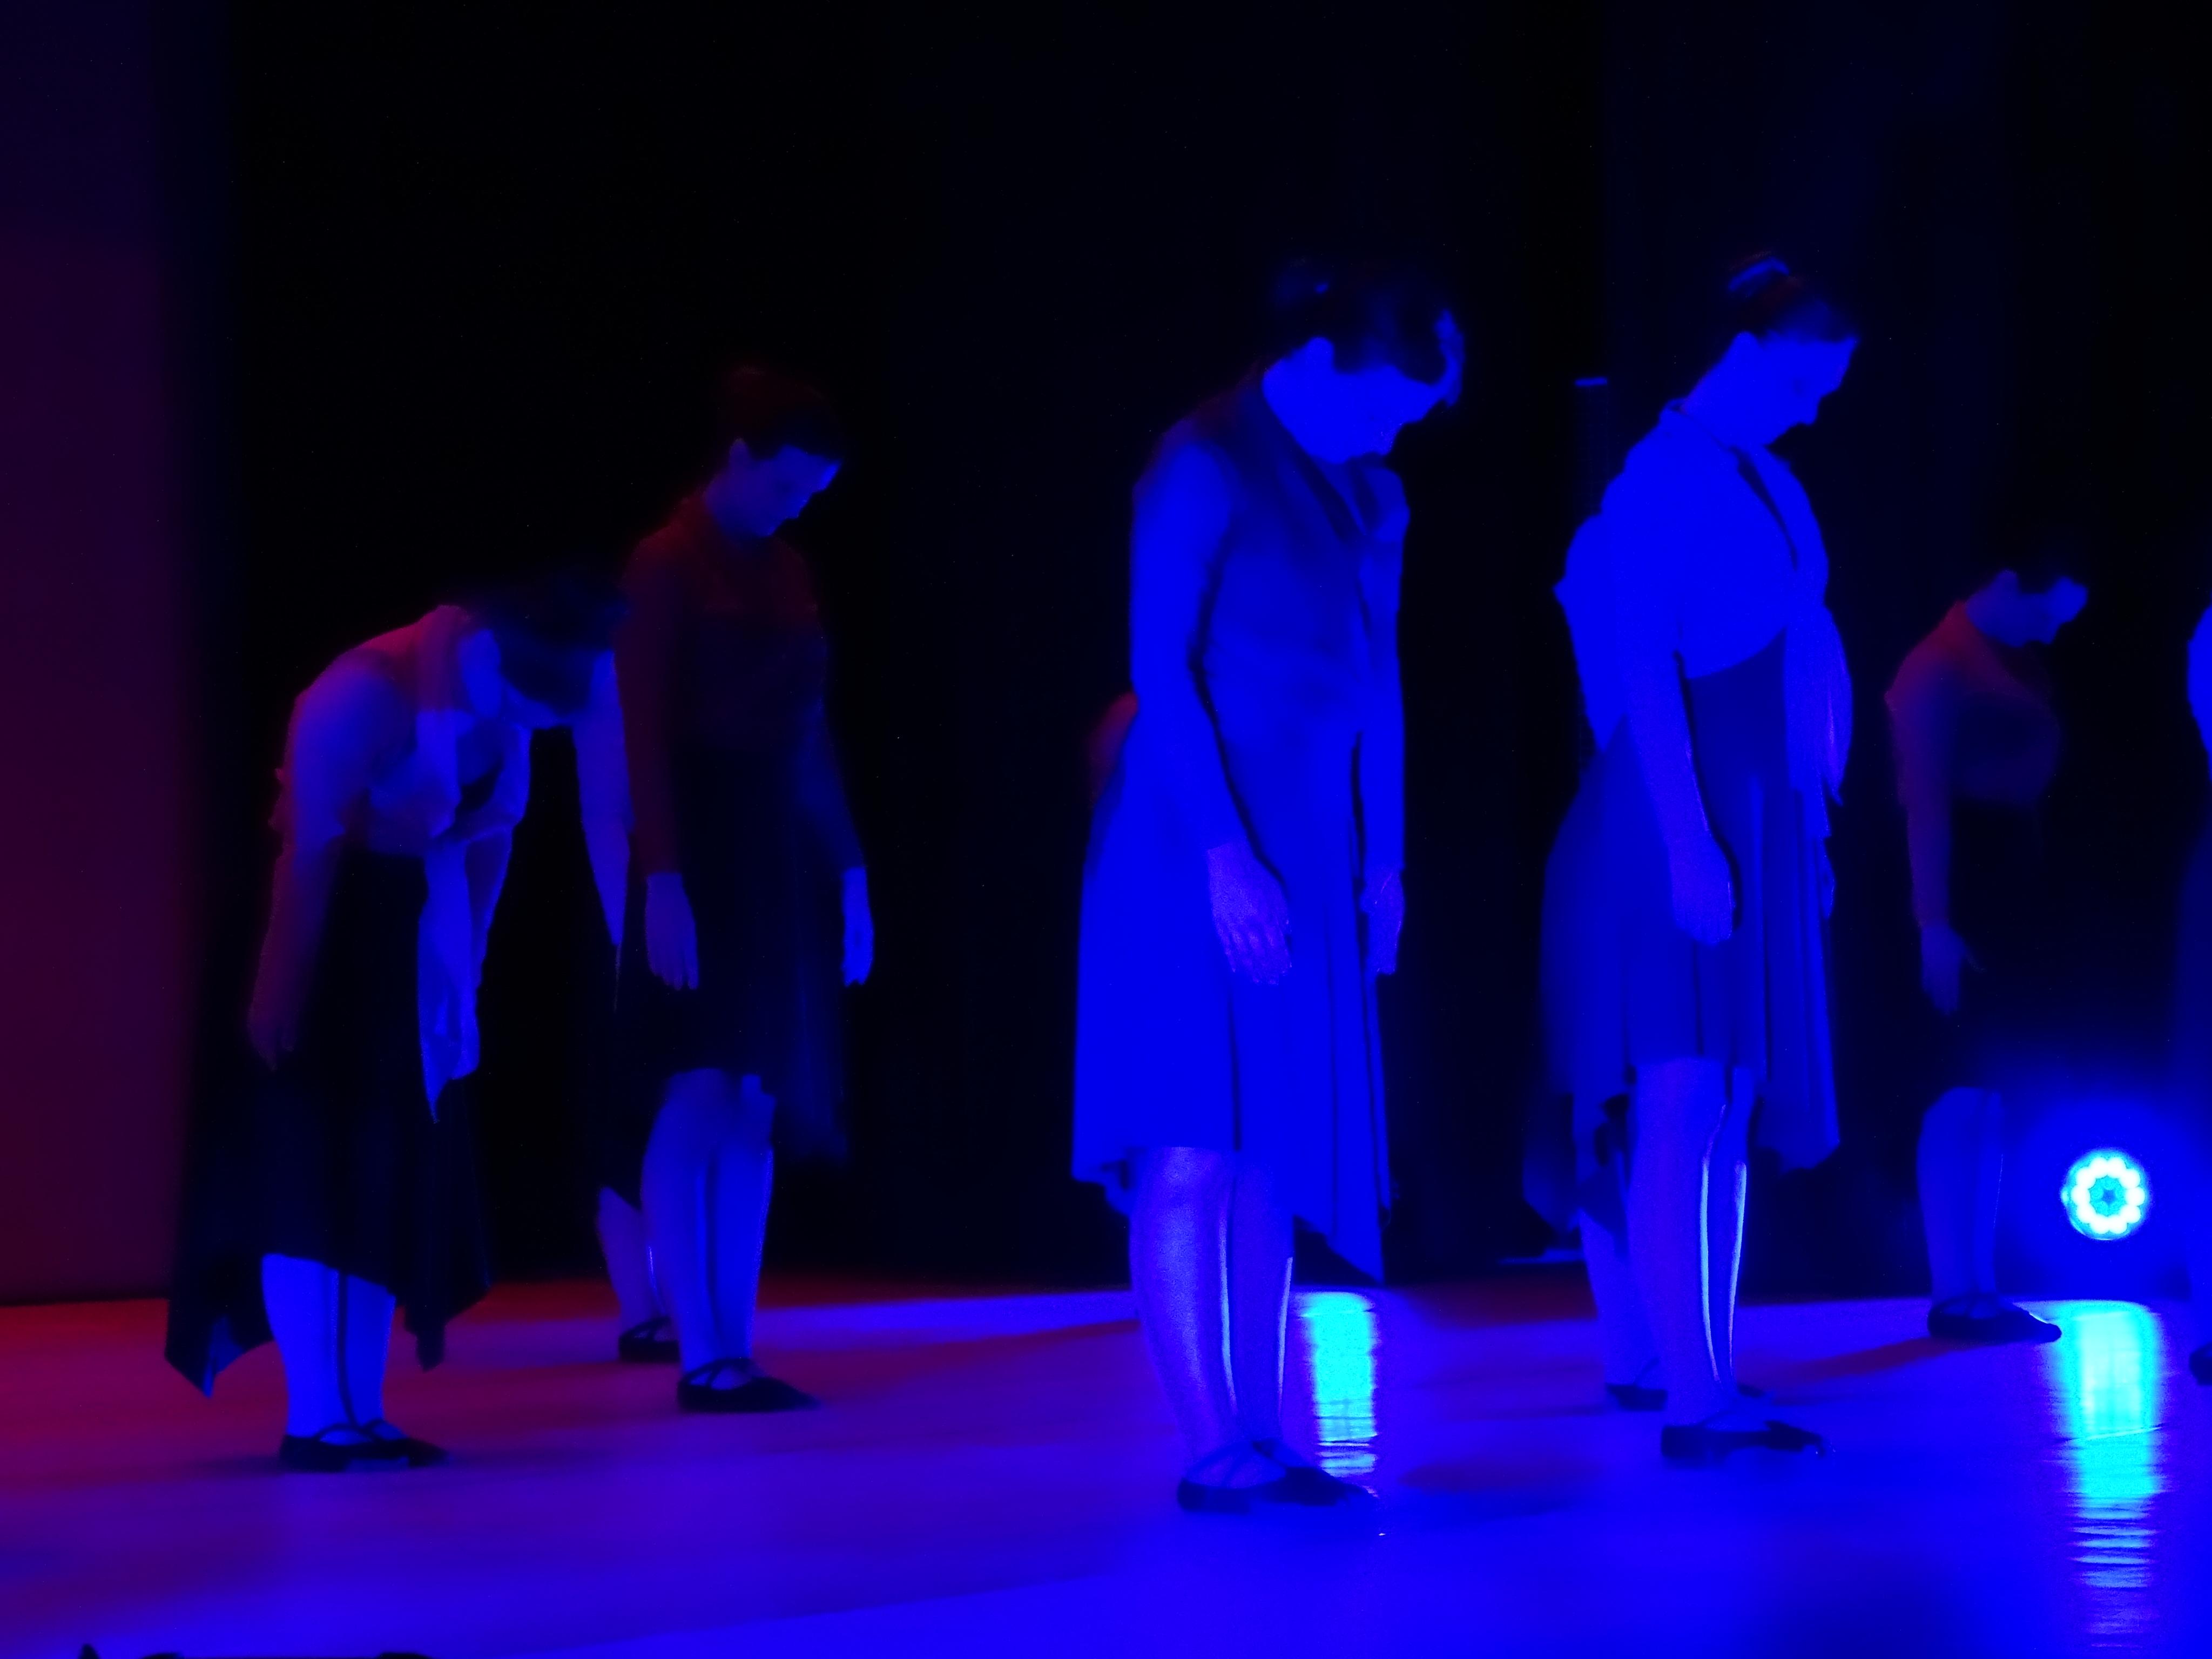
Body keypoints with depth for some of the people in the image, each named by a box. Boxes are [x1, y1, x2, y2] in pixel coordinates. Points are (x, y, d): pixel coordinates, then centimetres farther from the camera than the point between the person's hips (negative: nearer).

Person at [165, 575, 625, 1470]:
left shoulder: (506, 702, -5)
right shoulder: (370, 693, -28)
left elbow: (492, 836, 4)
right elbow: (310, 848, -24)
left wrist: (464, 973, 6)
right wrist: (281, 987, -20)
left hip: (407, 936, 8)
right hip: (314, 924, -8)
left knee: (392, 1178, 6)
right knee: (309, 1169, -9)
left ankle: (361, 1413, 10)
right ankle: (313, 1419, -8)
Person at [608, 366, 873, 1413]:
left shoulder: (785, 571, 14)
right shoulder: (665, 567, -6)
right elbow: (645, 735, -12)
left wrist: (849, 870, 12)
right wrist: (661, 882, -19)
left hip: (779, 856, 7)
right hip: (700, 852, -7)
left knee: (754, 1114, 6)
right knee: (698, 1103, -9)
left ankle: (734, 1353, 9)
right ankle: (700, 1358, -8)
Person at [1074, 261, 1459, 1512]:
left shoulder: (1372, 499, 14)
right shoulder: (1206, 467, -8)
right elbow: (1160, 670, -13)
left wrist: (1384, 860, 12)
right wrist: (1225, 855, -17)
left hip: (1306, 857, 8)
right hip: (1194, 847, -8)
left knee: (1275, 1154, 6)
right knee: (1193, 1151, -10)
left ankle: (1263, 1435, 8)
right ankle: (1212, 1447, -12)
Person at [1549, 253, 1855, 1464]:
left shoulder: (1767, 483, 17)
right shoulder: (1660, 480, -9)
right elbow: (1645, 675, -16)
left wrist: (1808, 824, 16)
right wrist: (1690, 843, -21)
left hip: (1763, 827, 9)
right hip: (1679, 822, -9)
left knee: (1732, 1116, 8)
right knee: (1681, 1109, -10)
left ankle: (1711, 1389, 11)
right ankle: (1691, 1398, -13)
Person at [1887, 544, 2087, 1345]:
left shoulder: (2019, 664, 15)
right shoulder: (1939, 669, -10)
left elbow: (2026, 781, 10)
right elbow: (1925, 804, -15)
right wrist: (1934, 925, -21)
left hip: (2016, 884, 8)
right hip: (1965, 884, -8)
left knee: (1991, 1094, 9)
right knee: (1967, 1092, -7)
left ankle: (1977, 1290, 13)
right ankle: (1952, 1294, -5)